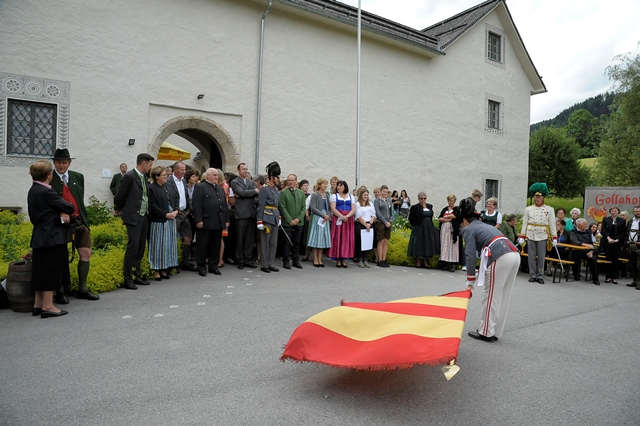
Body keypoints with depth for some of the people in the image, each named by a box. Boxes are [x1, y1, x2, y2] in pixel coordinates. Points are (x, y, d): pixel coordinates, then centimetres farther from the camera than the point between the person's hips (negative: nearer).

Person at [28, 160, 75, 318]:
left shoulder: (33, 191, 12)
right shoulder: (46, 192, -17)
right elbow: (69, 207, -15)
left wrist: (62, 212, -5)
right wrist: (65, 211, 6)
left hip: (40, 236, 9)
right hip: (52, 237, -9)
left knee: (41, 271, 15)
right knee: (51, 270, -2)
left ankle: (38, 304, 23)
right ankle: (48, 306, 5)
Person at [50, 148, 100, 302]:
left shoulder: (78, 177, 11)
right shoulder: (49, 180, -3)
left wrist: (84, 219, 11)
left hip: (79, 222, 4)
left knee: (86, 253, 4)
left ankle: (82, 290, 17)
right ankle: (59, 292, 19)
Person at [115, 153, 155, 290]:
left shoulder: (145, 177, 12)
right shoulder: (130, 176, -12)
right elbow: (119, 196, -7)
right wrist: (120, 211, 5)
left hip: (144, 217, 8)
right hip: (133, 217, -8)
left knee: (141, 248, 11)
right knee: (133, 247, -7)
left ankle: (137, 276, 20)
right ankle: (127, 279, 1)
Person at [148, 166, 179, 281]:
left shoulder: (167, 186, 13)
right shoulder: (152, 188, -8)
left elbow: (174, 200, 16)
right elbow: (153, 206, -13)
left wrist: (176, 211, -2)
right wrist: (166, 214, -16)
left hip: (171, 220, 7)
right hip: (159, 221, -7)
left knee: (169, 245, 9)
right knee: (159, 245, -1)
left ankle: (164, 270, 17)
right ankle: (157, 271, 7)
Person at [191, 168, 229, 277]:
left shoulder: (220, 188, 19)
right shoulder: (200, 187, -3)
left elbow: (224, 205, 20)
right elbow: (196, 204, -11)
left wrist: (226, 220, 13)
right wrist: (198, 220, -17)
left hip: (218, 223, 7)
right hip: (205, 222, -6)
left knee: (216, 245, 11)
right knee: (203, 245, 3)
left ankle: (213, 266, 21)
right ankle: (201, 267, 13)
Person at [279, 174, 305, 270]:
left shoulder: (301, 193, 10)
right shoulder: (283, 192, -1)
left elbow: (304, 207, 7)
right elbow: (283, 208, -6)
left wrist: (299, 218, -6)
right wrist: (290, 220, -11)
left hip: (299, 222, 3)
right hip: (287, 222, -3)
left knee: (297, 242, 10)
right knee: (287, 243, 1)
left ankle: (296, 261, 18)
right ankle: (286, 262, 9)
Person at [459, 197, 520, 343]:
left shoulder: (468, 229, 10)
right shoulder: (485, 226, 32)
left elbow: (471, 255, 2)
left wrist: (470, 280, 7)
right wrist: (481, 272, 34)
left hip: (500, 258, -8)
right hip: (515, 254, 8)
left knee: (491, 296, 4)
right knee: (503, 297, 15)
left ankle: (486, 332, 12)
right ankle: (496, 332, 24)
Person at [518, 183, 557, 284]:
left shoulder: (549, 209, 4)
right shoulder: (528, 209, 6)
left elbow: (552, 224, 3)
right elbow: (524, 223, 6)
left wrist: (554, 238, -1)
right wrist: (522, 236, 1)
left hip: (542, 236, -1)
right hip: (531, 235, 1)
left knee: (541, 257, 3)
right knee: (532, 256, 5)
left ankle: (540, 276, 13)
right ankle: (532, 275, 13)